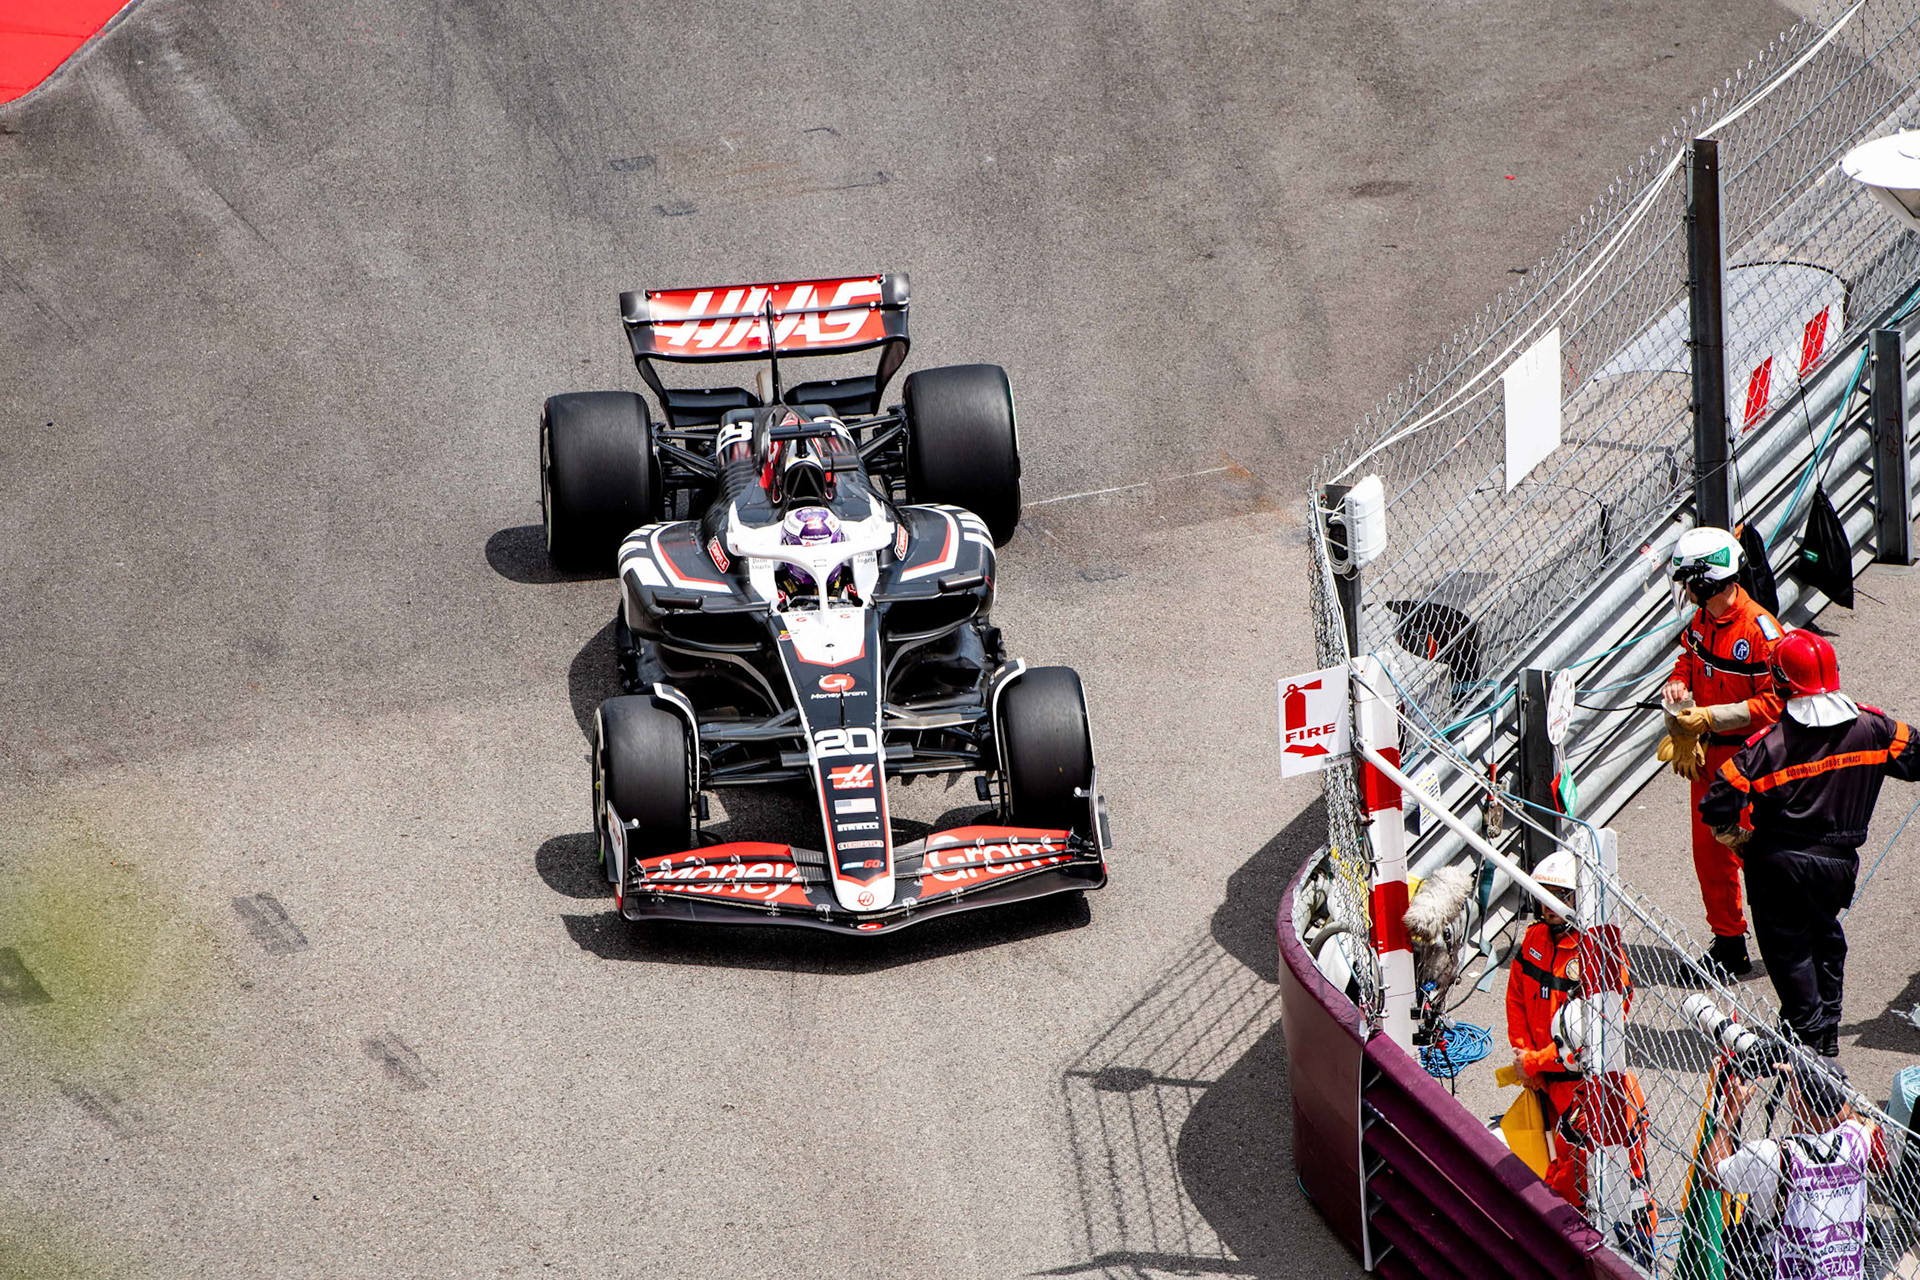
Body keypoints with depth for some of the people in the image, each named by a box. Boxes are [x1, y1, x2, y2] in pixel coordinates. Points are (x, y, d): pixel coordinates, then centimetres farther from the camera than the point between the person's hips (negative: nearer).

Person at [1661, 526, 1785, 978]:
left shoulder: (1759, 629, -20)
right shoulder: (1700, 622, 4)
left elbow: (1774, 702, -21)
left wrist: (1710, 717, -24)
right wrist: (1677, 687, -2)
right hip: (1707, 754, 8)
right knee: (1709, 851, 12)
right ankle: (1729, 945, 25)